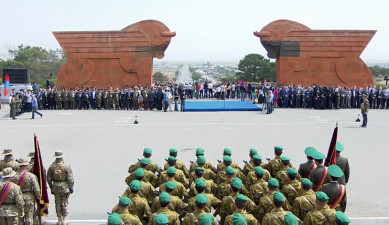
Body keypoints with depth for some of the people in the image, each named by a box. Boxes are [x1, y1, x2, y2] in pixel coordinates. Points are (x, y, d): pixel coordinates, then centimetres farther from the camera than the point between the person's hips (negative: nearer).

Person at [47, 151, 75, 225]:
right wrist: (71, 188, -1)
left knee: (57, 203, 12)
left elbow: (49, 179, 5)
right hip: (64, 187, -3)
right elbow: (70, 179, -11)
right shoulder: (66, 166, -11)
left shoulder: (51, 167, -1)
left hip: (55, 187, 3)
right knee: (64, 203, 7)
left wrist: (51, 188, 16)